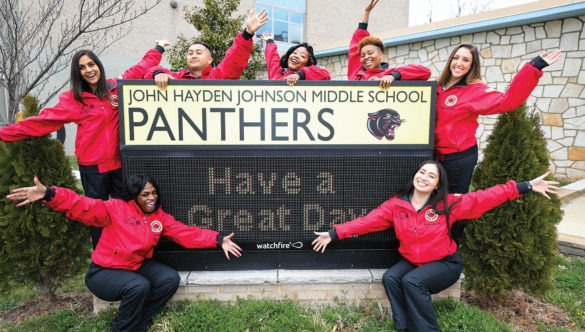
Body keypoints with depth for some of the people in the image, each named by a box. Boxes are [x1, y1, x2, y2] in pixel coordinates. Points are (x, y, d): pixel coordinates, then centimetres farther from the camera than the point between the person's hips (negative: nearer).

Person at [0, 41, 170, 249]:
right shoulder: (72, 99, 1)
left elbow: (140, 69, 17)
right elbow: (43, 121, -1)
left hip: (120, 161, 2)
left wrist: (158, 49, 26)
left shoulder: (117, 87, 5)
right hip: (92, 166, -1)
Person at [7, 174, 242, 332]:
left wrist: (218, 241, -15)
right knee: (139, 286, -32)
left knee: (170, 279, -15)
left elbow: (188, 234, -6)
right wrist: (48, 194, -43)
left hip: (137, 266, 6)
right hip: (103, 271, -5)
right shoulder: (116, 208, -15)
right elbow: (83, 207, -27)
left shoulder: (160, 217, -1)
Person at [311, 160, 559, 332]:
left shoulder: (448, 204, -11)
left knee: (412, 282, -28)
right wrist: (334, 233, -12)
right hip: (411, 261, 3)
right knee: (390, 278, -23)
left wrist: (526, 187, -13)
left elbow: (485, 198, -10)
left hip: (445, 263, -3)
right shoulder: (396, 205, -8)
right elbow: (366, 221, -8)